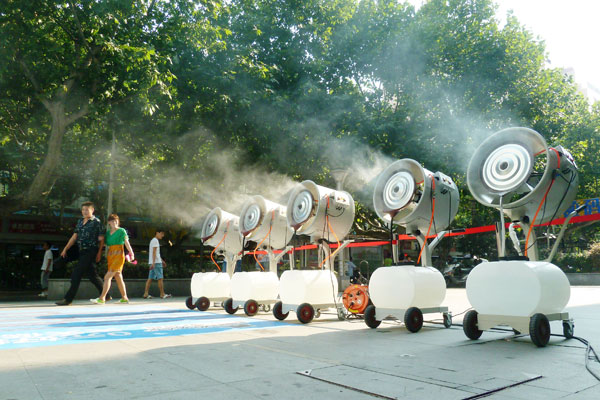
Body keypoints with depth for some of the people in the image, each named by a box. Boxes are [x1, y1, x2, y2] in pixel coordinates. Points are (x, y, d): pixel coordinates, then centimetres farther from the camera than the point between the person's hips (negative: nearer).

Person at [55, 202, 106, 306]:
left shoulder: (96, 222, -5)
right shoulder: (80, 222, 15)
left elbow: (101, 239, -6)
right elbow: (74, 237, 18)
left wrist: (99, 253, -10)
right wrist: (65, 249, 12)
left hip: (90, 252, -7)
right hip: (82, 252, 7)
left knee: (76, 274, -9)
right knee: (92, 275, 11)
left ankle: (68, 299, -4)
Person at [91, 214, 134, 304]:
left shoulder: (122, 231, -2)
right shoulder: (108, 233, 14)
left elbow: (127, 243, -7)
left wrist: (131, 253, -18)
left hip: (118, 257, -6)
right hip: (110, 257, 6)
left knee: (107, 277, -12)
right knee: (118, 278, 9)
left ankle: (102, 298, -12)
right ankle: (124, 298, 15)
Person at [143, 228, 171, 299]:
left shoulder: (153, 240, 22)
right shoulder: (155, 240, -9)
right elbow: (154, 252, -17)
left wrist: (162, 260, 30)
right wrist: (153, 263, -23)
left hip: (153, 262, 10)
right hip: (156, 262, -10)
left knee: (150, 278, 6)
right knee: (160, 278, -7)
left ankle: (146, 294, 4)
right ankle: (162, 294, -6)